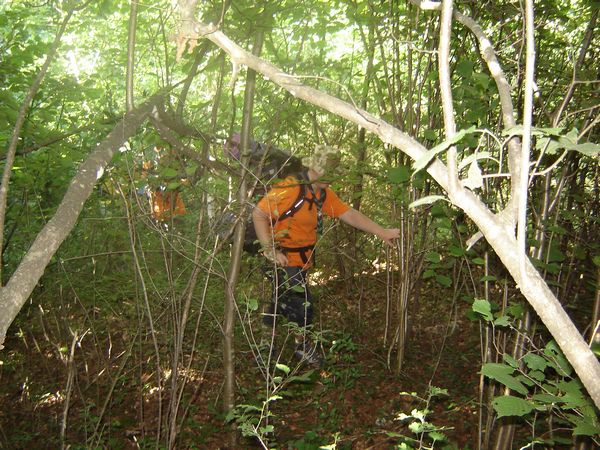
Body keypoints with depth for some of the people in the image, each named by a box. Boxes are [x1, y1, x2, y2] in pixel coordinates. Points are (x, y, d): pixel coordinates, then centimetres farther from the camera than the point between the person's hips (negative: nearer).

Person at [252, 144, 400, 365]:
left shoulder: (323, 193, 1)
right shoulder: (289, 189, -25)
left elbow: (349, 214, 1)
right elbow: (258, 214, -23)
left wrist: (382, 232, -3)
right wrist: (270, 249, -26)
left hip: (302, 258, 7)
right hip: (284, 257, -7)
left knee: (284, 296, 22)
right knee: (302, 304, 0)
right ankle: (303, 346, 21)